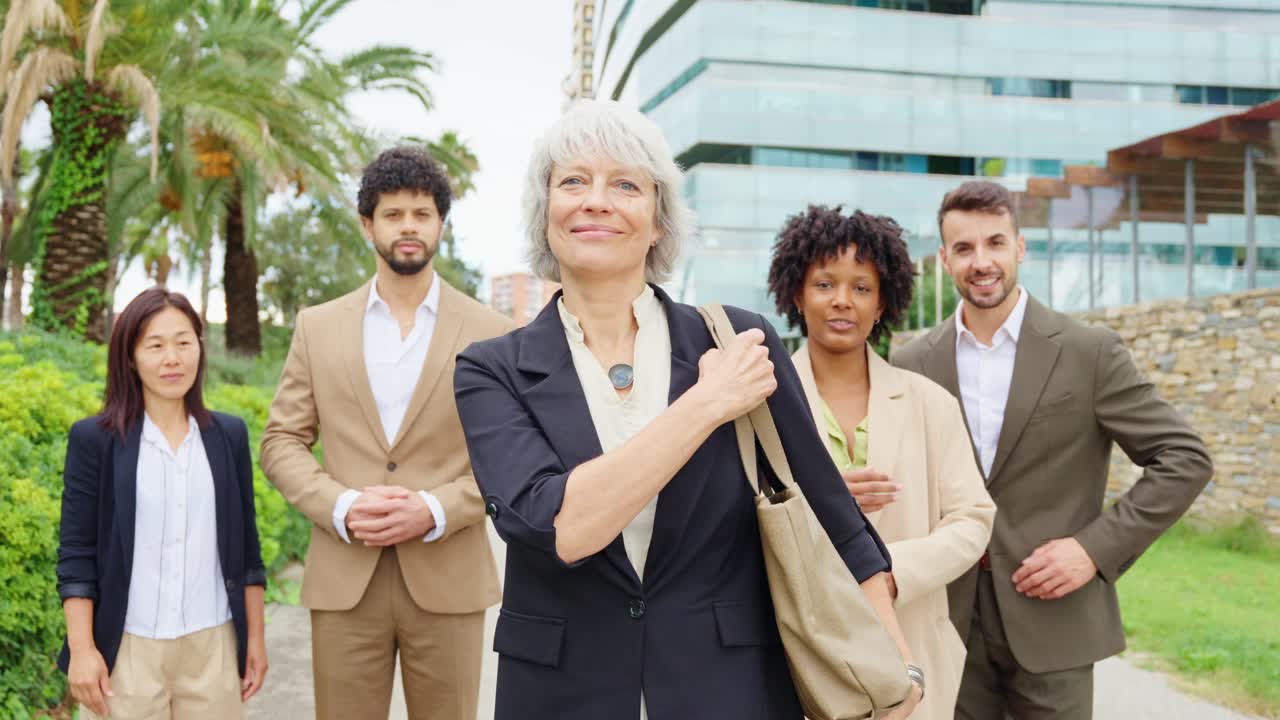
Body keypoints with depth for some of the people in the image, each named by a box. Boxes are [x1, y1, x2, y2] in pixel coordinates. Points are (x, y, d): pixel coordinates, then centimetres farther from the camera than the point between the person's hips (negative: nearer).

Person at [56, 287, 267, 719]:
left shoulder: (230, 435, 5)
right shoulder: (93, 439, -2)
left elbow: (245, 546, 9)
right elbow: (76, 553, -2)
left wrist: (255, 638, 9)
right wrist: (82, 649, -8)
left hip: (214, 646, 2)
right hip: (126, 649, -2)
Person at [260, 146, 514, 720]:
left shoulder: (489, 333, 2)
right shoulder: (318, 327, 7)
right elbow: (282, 442, 6)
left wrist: (435, 510, -14)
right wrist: (342, 507, -11)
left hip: (447, 580, -1)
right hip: (343, 581, 1)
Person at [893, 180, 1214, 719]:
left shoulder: (1089, 352, -4)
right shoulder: (912, 365, 3)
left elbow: (1185, 459, -4)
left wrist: (1097, 547, -11)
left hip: (1052, 617, -2)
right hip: (949, 619, 2)